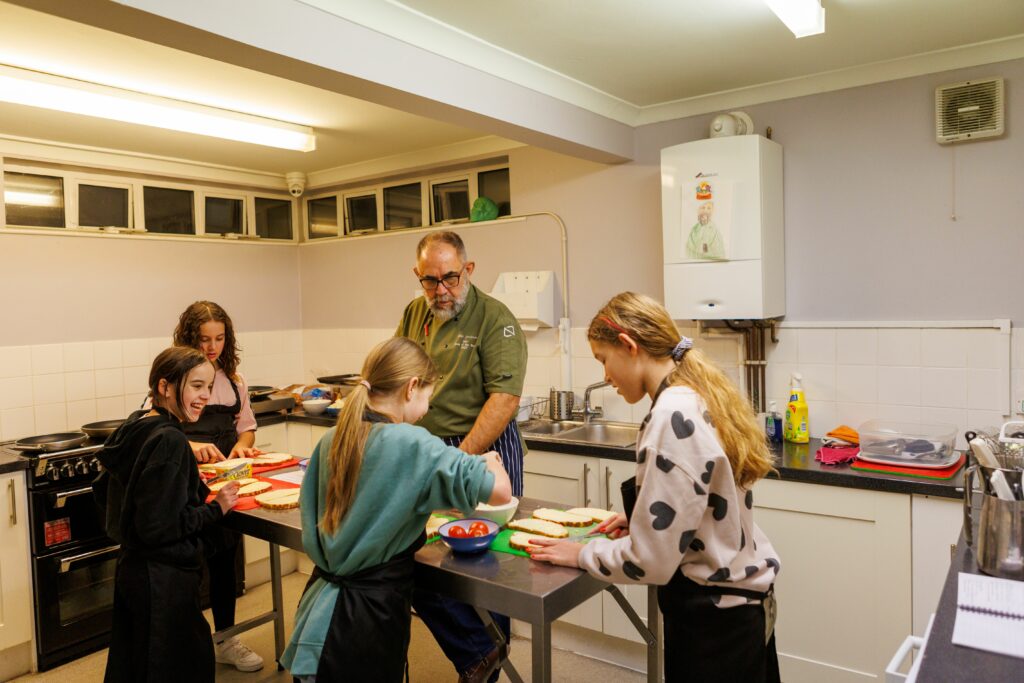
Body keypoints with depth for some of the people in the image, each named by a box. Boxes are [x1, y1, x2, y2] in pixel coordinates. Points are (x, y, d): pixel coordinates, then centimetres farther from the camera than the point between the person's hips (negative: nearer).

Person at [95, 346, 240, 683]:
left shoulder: (135, 427, 3)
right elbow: (159, 526, -25)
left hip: (131, 565, 10)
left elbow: (105, 490, 16)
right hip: (163, 579, -9)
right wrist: (216, 508, -15)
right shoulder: (169, 441, -24)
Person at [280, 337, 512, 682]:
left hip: (320, 601, 6)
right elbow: (500, 491, -26)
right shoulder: (414, 445, -21)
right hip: (369, 614, -6)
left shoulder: (331, 440, -2)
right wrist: (490, 460, -2)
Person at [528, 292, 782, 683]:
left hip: (712, 610, -8)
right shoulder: (699, 395, 1)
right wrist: (641, 517, 8)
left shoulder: (673, 416, -27)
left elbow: (650, 560, -25)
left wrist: (580, 554, -10)